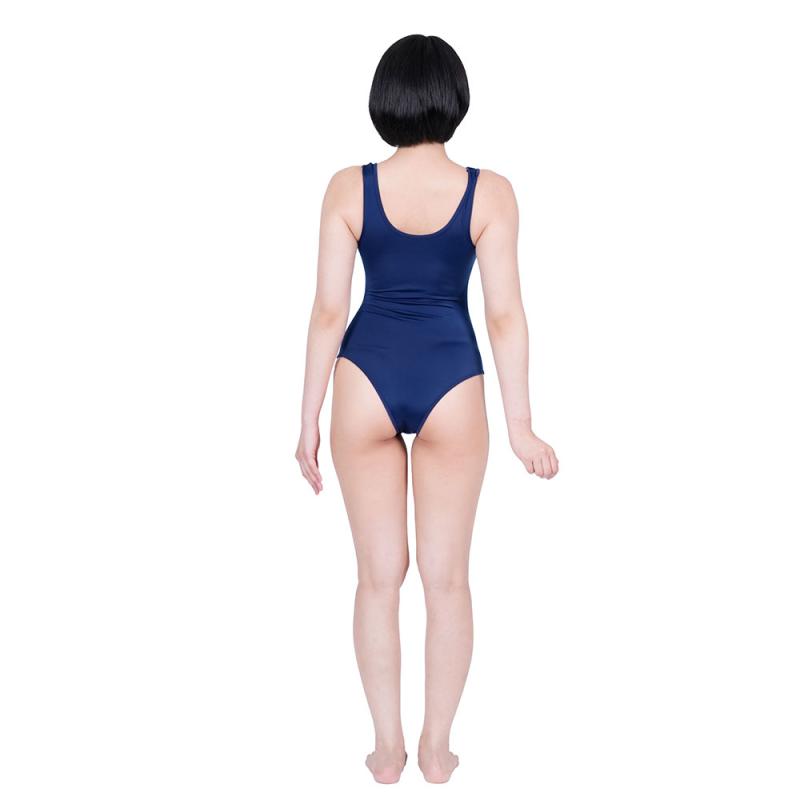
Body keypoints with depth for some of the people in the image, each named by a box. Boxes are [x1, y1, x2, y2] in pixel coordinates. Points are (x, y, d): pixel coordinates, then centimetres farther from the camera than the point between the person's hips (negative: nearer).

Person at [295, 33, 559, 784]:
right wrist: (520, 424, 1)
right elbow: (505, 314, -6)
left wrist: (309, 419, 3)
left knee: (380, 576, 13)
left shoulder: (347, 187, -5)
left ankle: (387, 748, 22)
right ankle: (437, 748, 24)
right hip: (451, 386, 0)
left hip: (367, 380, 1)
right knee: (446, 576, 13)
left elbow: (328, 310, -5)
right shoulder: (489, 192, -6)